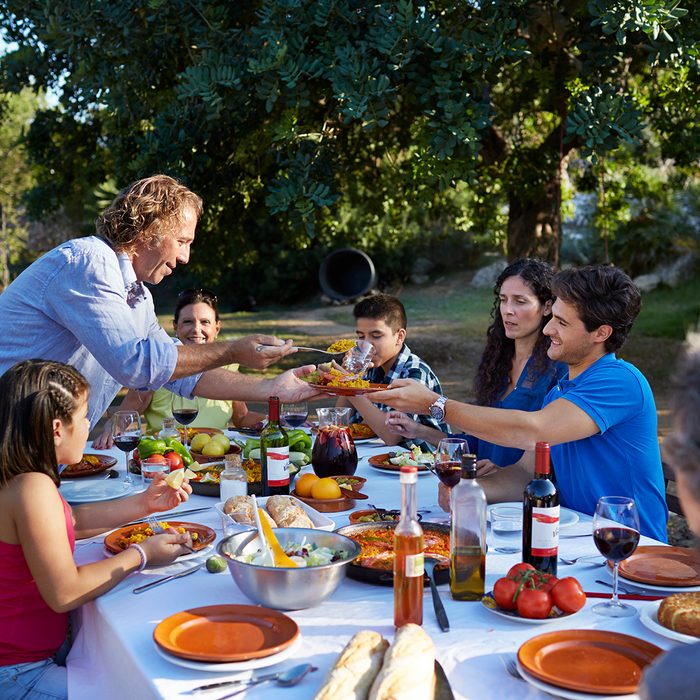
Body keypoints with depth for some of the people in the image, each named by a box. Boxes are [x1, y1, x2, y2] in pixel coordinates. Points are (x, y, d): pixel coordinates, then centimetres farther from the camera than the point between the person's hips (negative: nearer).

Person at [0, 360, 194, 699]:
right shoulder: (33, 487, -26)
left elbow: (69, 522, 20)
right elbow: (65, 593, -25)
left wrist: (144, 503, 14)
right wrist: (141, 554, -12)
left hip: (37, 649, 9)